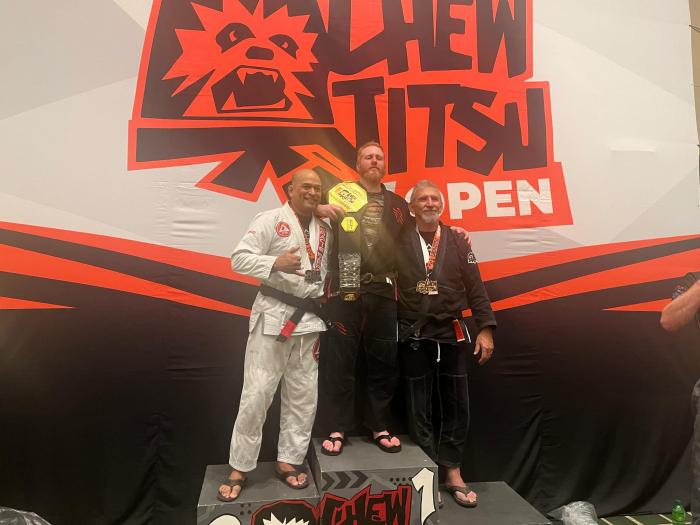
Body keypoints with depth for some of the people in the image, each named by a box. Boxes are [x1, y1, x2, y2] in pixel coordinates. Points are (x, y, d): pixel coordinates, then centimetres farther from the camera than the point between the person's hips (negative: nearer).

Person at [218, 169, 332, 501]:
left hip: (309, 319, 6)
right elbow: (239, 259, -12)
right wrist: (276, 263, -25)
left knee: (303, 397, 11)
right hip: (273, 316, -5)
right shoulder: (271, 220, -5)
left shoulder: (324, 230, 12)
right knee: (257, 394, -1)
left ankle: (287, 462, 27)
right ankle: (239, 469, 16)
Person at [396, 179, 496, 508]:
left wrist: (485, 329, -4)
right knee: (419, 409, 9)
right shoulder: (399, 242, -1)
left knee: (456, 405, 11)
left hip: (452, 334, 2)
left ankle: (453, 473, 28)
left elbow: (475, 288, 2)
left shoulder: (457, 242, 4)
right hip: (413, 336, -2)